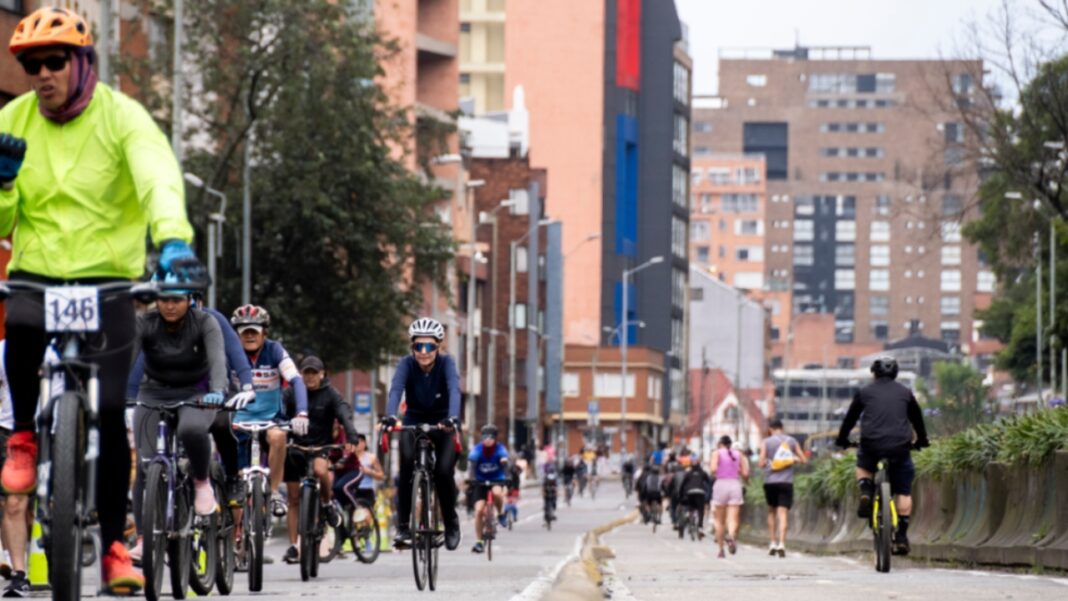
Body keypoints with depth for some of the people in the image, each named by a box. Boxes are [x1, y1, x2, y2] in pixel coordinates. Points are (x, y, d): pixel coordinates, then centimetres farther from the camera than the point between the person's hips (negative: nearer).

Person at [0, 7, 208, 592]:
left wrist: (172, 238, -45)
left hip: (108, 281, -1)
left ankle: (113, 545, 7)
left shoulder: (122, 117, -7)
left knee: (109, 414, -7)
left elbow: (159, 177, -26)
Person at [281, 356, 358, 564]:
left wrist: (351, 439, -34)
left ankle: (327, 503, -7)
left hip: (322, 446, -2)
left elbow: (345, 414, -16)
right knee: (293, 499, 3)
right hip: (296, 447, 2)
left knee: (320, 469, -36)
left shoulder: (330, 394, -3)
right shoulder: (292, 393, 0)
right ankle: (293, 547, 12)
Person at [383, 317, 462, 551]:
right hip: (414, 420, 0)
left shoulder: (446, 363, -21)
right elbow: (395, 389, -35)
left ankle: (451, 522, 6)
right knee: (406, 464, -26)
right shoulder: (407, 364, -20)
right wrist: (390, 417, -55)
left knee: (443, 472, -19)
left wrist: (452, 418, -56)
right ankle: (402, 526, -21)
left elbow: (454, 390, -37)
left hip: (442, 424, 0)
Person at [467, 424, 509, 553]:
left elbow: (504, 463, -27)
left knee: (497, 492, -37)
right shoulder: (477, 449, -13)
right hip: (481, 482, 1)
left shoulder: (500, 449, -14)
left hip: (497, 480, -1)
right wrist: (472, 480, -38)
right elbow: (472, 465, -22)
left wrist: (507, 479, -43)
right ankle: (479, 542, -1)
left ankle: (500, 514, -6)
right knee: (479, 510, -12)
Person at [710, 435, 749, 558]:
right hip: (735, 485, 1)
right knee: (733, 519, -9)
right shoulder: (739, 455, 10)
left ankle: (721, 550, 12)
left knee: (720, 521, 11)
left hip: (721, 484, -1)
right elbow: (745, 474, 4)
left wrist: (710, 466, 9)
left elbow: (713, 469, -13)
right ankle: (731, 536, -41)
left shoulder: (717, 453, 2)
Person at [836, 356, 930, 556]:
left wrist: (841, 440, 33)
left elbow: (850, 417, 18)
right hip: (900, 446, 0)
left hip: (872, 444, 0)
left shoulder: (865, 392, 11)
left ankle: (865, 492, 2)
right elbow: (917, 418, 26)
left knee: (863, 466, 32)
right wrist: (922, 441, 42)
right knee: (903, 491, 10)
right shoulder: (905, 393, 15)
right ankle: (901, 536, 4)